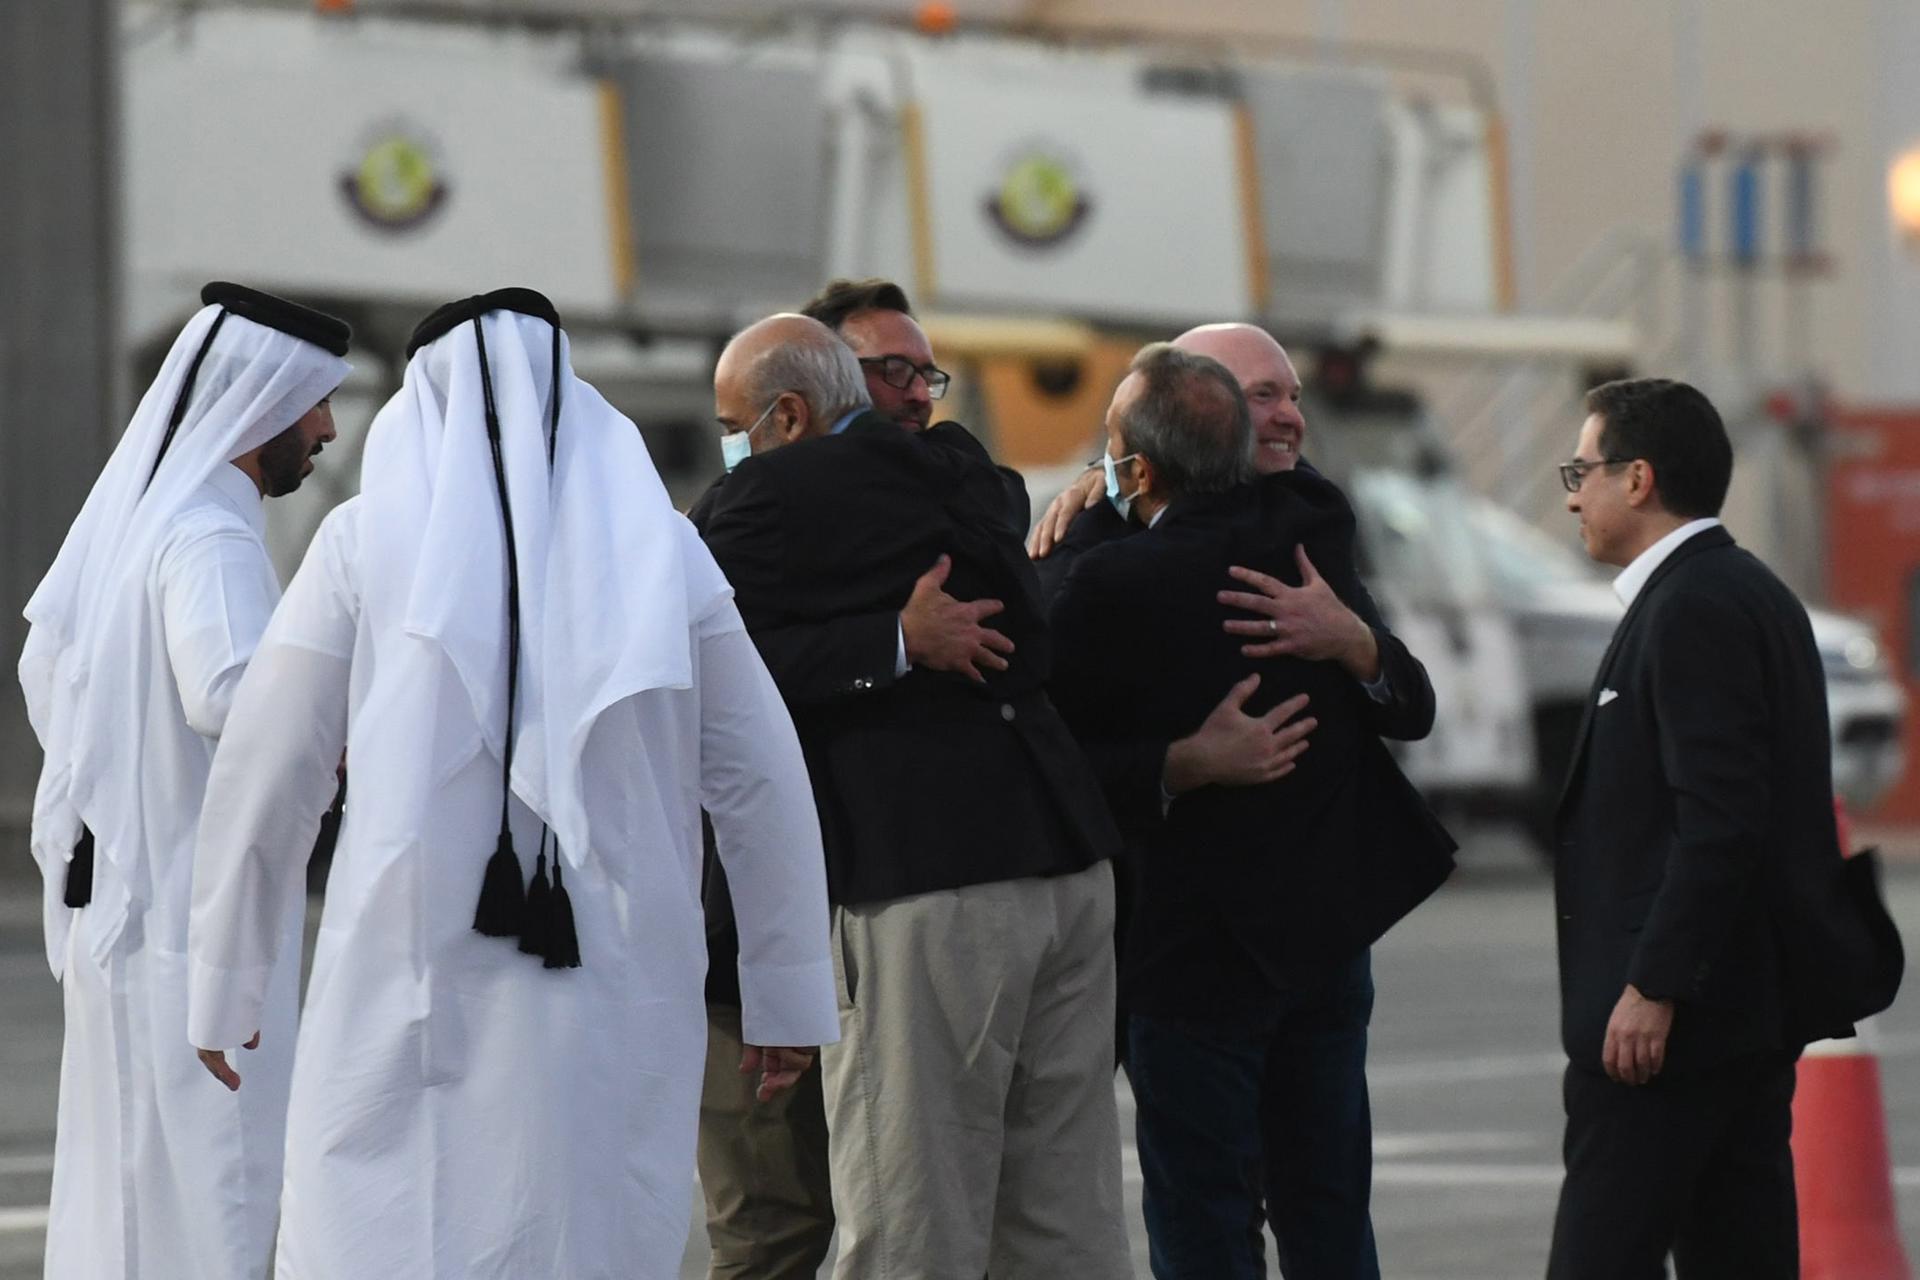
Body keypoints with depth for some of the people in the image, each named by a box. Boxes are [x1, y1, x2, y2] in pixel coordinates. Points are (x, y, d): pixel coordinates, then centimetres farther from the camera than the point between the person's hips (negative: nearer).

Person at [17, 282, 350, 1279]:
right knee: (205, 1188, -7)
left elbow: (45, 665, 20)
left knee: (120, 1176, 14)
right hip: (197, 907, -9)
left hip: (113, 889, 9)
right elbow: (232, 694, -33)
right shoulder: (210, 539, -17)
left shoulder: (128, 514, 11)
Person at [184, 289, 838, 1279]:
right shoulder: (661, 548, 8)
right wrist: (788, 998, 15)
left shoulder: (367, 539, 3)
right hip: (614, 1009, 2)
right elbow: (762, 782, 8)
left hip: (415, 1006, -2)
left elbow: (264, 778, 3)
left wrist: (225, 989, 12)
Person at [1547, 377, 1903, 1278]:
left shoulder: (1694, 607, -15)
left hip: (1678, 1011, -11)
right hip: (1752, 1003, 11)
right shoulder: (1747, 593, 17)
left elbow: (1719, 820, -23)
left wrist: (1651, 988, -22)